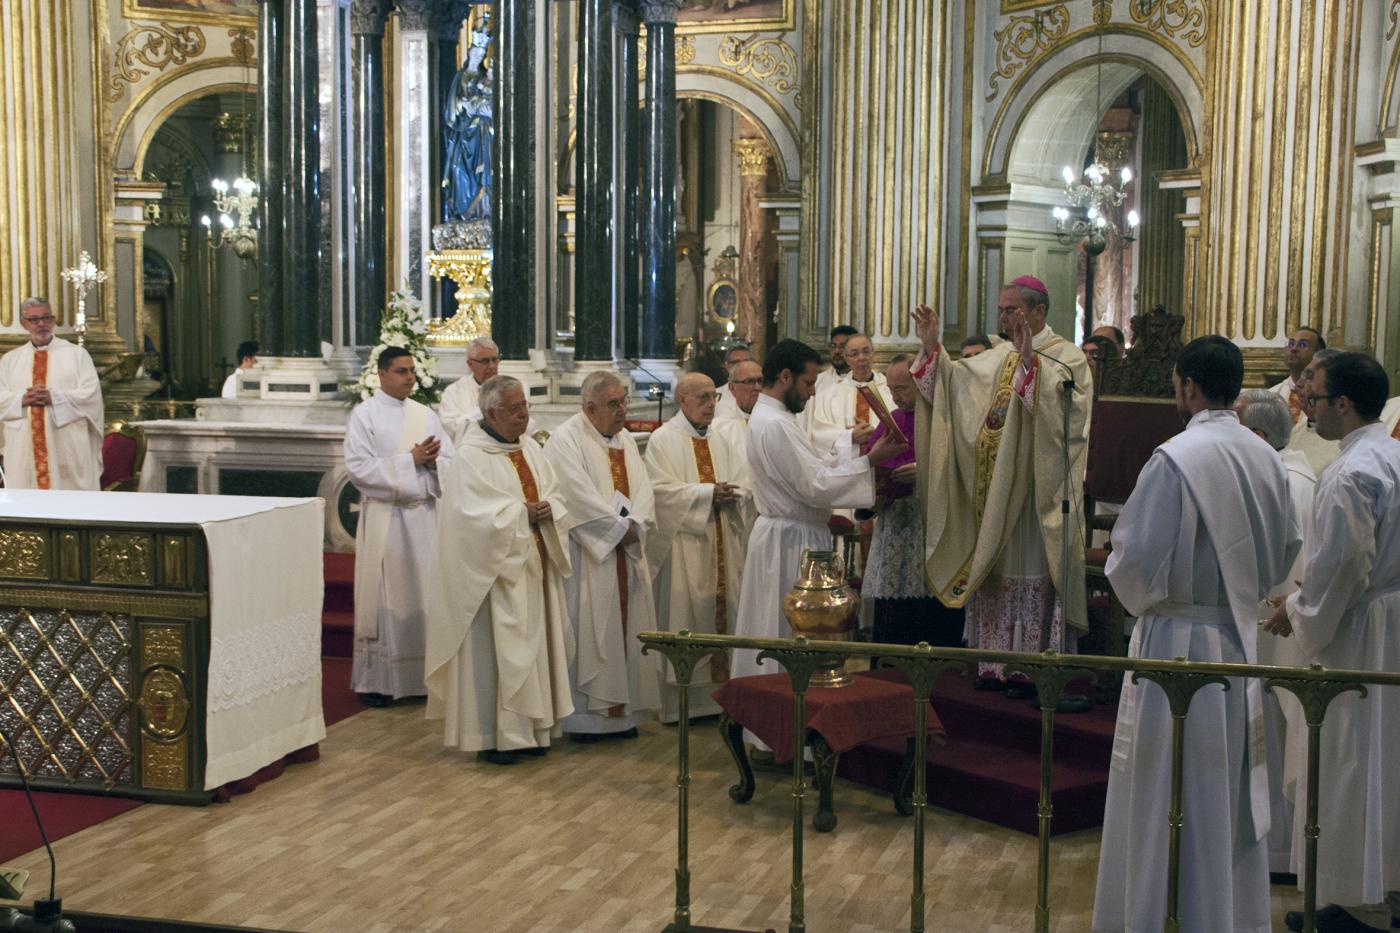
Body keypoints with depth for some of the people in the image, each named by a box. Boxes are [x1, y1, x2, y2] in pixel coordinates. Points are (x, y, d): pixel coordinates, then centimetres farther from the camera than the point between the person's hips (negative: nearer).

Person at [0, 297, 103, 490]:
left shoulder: (76, 354, 7)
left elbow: (91, 394, -3)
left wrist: (54, 398, -14)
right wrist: (22, 400, -12)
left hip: (68, 447, -2)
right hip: (23, 449, 2)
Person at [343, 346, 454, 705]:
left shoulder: (425, 415, 12)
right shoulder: (364, 415, -1)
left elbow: (450, 462, 8)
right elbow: (359, 468, -11)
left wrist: (431, 461, -14)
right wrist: (411, 459, -14)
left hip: (424, 516, 4)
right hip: (384, 518, -4)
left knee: (424, 594, 4)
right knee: (384, 597, -1)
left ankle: (423, 674, 12)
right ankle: (375, 680, 6)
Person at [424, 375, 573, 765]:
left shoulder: (531, 449, 11)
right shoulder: (471, 456, -13)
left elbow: (553, 494, 13)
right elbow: (476, 514, -21)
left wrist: (547, 509, -8)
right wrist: (523, 513, -14)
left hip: (532, 566, 8)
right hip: (495, 569, -8)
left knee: (531, 643, 10)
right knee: (494, 648, -5)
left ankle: (527, 728, 18)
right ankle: (491, 736, 3)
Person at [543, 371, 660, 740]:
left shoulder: (625, 440, 14)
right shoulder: (566, 441, -10)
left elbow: (643, 489, 7)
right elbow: (579, 497, -18)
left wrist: (634, 526, -11)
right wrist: (620, 528, -14)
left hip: (627, 554, 7)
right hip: (587, 554, -7)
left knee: (625, 628, 8)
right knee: (588, 630, -4)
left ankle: (621, 709, 15)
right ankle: (584, 714, 3)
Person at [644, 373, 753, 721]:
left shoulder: (721, 439, 13)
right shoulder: (663, 439, -4)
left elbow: (746, 484, 9)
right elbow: (662, 490, -14)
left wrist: (732, 494, -13)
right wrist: (707, 492, -18)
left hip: (722, 545, 6)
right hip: (683, 545, -6)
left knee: (721, 612, 7)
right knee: (683, 617, -2)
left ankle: (719, 689, 14)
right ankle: (680, 701, 3)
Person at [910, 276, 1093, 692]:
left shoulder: (1066, 357, -7)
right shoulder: (998, 358, 14)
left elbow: (1060, 401, -26)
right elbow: (953, 379, 7)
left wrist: (1029, 360, -33)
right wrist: (932, 348, -6)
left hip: (1035, 492, -7)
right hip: (992, 493, 7)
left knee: (1033, 576, -2)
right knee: (992, 573, 9)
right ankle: (998, 663, 17)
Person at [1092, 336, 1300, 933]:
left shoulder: (1175, 458, -19)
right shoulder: (1266, 459, 2)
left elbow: (1136, 556, -19)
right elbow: (1286, 551, 12)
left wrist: (1138, 595, 2)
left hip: (1177, 639, -6)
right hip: (1241, 640, 6)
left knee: (1160, 792, 4)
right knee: (1231, 794, 17)